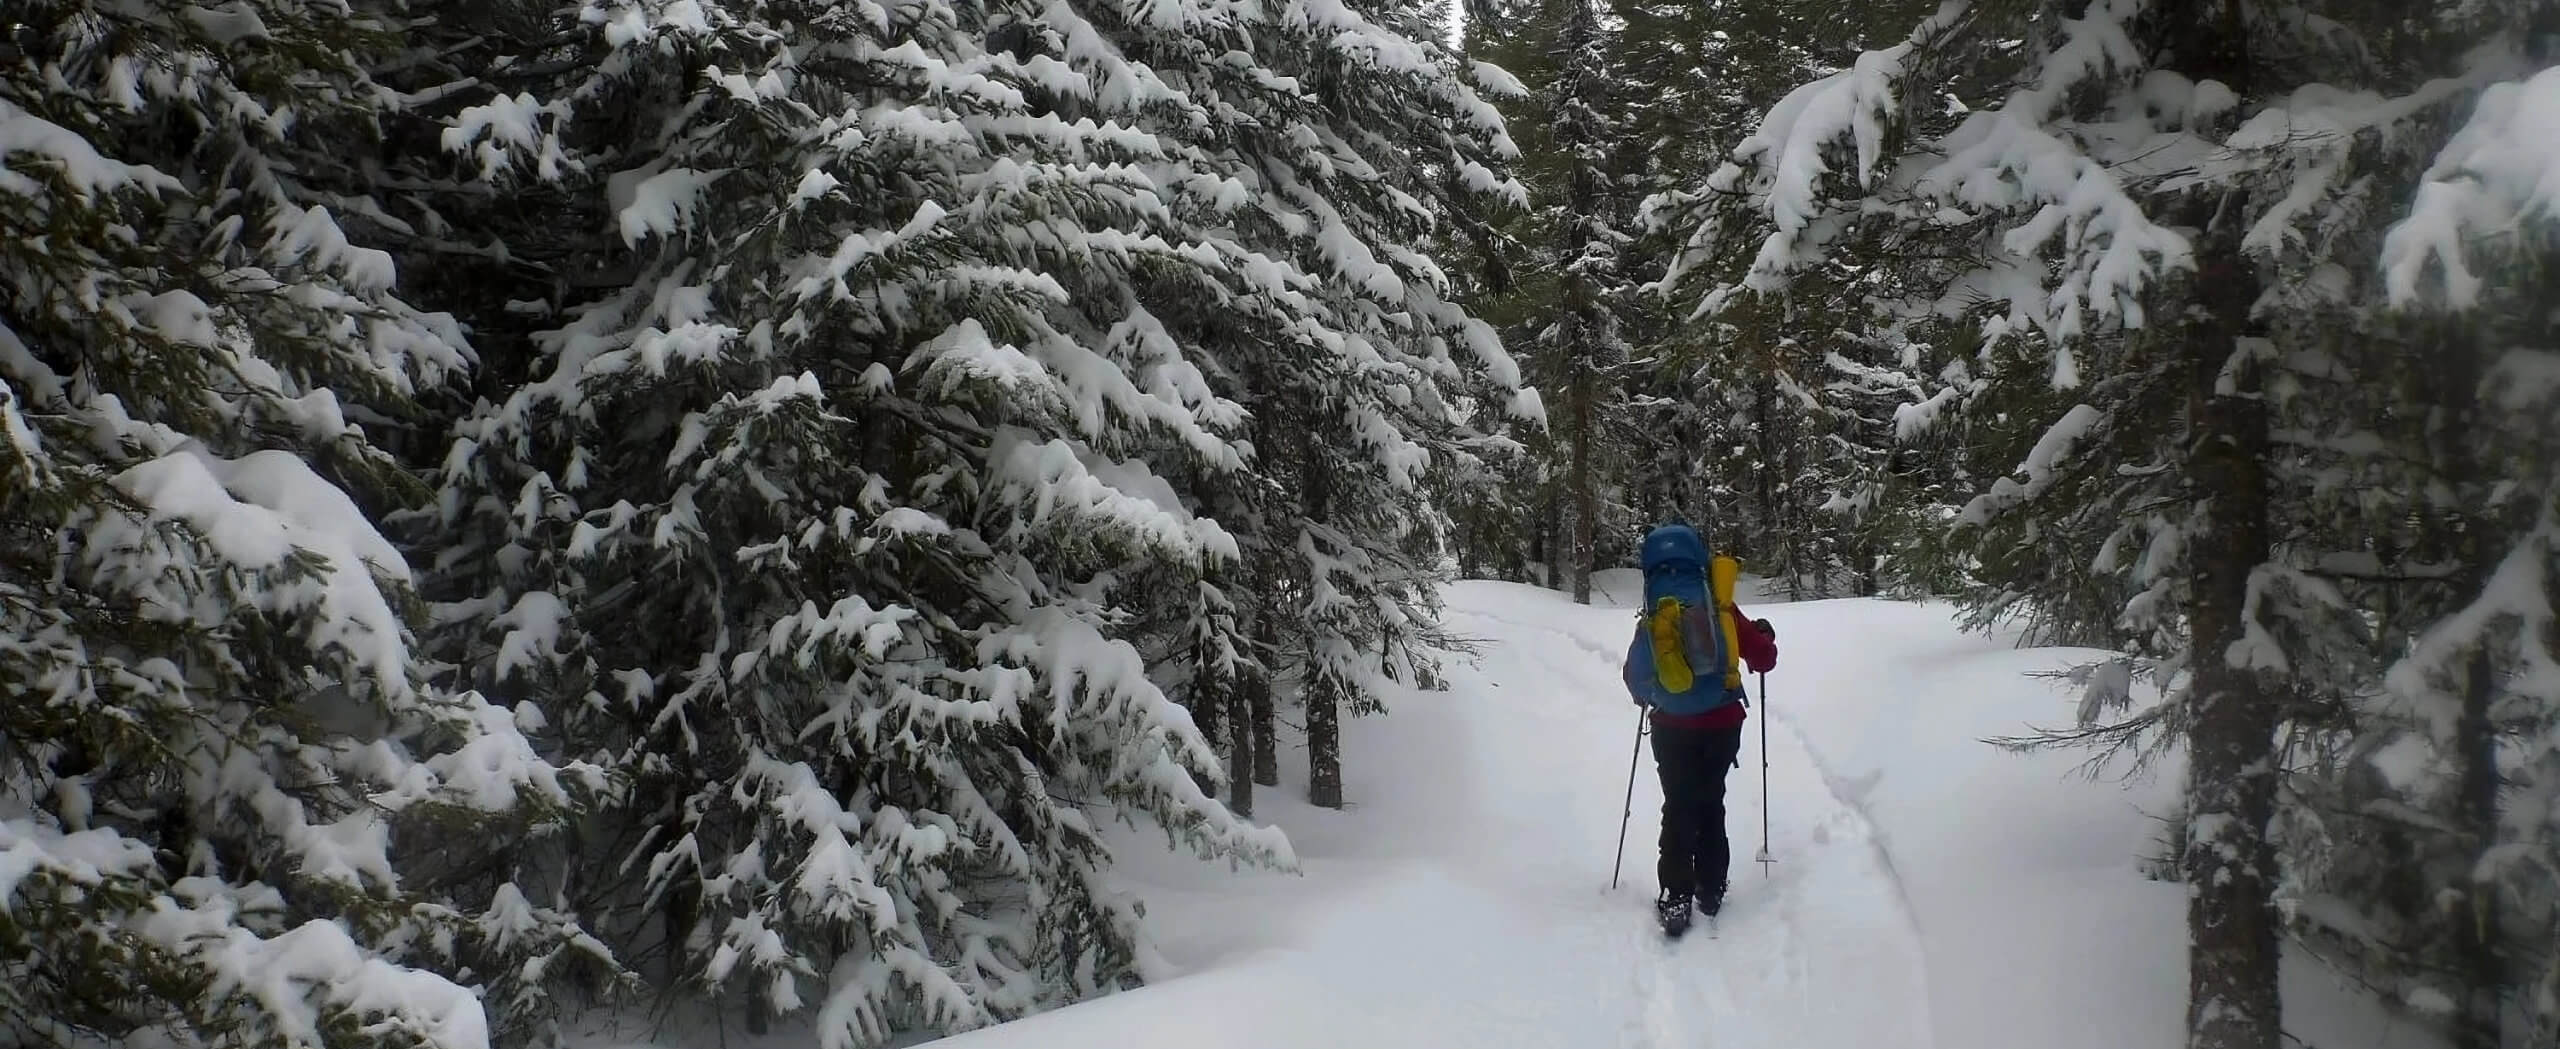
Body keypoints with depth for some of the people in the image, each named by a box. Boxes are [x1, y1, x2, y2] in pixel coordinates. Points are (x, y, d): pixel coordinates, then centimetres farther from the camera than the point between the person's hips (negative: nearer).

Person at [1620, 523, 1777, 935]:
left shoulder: (1651, 620, -6)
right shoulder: (1719, 607, -7)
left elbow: (1637, 679, 1)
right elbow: (1762, 659, -2)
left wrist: (1650, 698, 24)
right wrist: (1764, 636, 20)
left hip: (1673, 729, 0)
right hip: (1722, 724, 0)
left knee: (1679, 808, 10)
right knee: (1710, 804, 17)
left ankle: (1676, 899, 2)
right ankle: (1711, 891, 20)